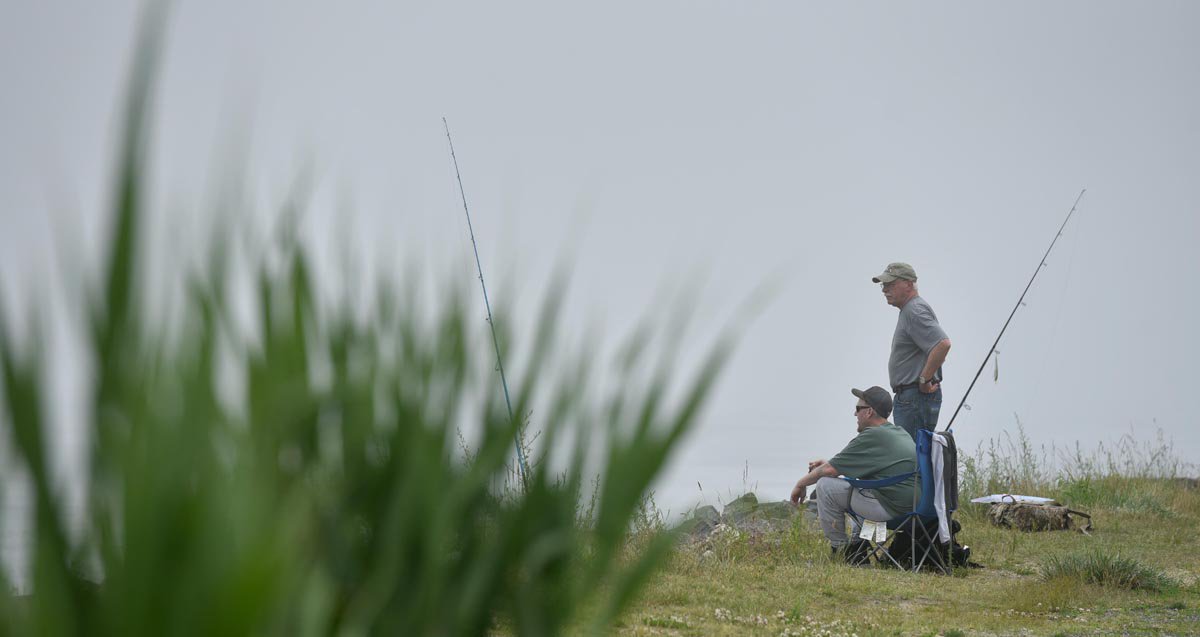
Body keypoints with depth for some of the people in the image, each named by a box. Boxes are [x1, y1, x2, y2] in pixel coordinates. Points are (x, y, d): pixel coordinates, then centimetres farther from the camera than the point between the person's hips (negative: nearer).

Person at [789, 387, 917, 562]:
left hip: (889, 507, -10)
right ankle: (858, 542, 28)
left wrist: (801, 484, 10)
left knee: (825, 485, -2)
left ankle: (839, 546, 8)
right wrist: (829, 463, 26)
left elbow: (830, 470, -6)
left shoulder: (872, 436, -11)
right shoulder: (899, 432, 17)